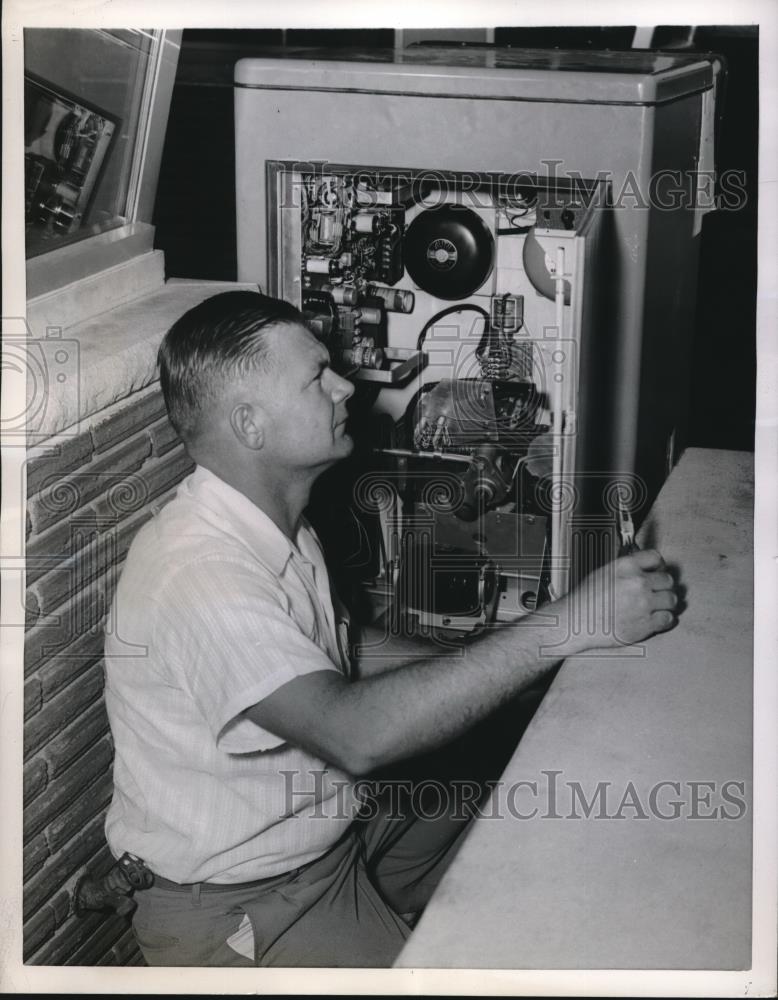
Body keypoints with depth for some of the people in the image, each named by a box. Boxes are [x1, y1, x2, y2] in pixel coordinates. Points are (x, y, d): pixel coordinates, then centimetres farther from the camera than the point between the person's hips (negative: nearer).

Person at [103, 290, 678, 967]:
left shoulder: (280, 527, 3)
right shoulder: (195, 569, -29)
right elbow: (354, 733, -40)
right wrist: (567, 626, -38)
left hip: (337, 824, 9)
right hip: (238, 904, -9)